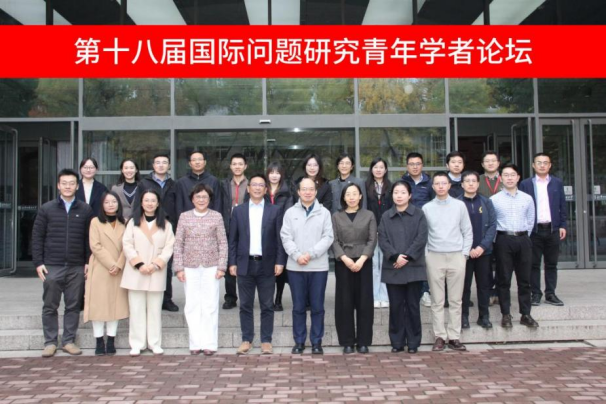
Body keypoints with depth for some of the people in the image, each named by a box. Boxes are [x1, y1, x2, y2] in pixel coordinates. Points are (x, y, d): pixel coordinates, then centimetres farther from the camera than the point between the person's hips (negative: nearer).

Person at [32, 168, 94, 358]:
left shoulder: (85, 210, 4)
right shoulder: (46, 209, 3)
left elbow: (90, 238, 5)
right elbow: (37, 237, 3)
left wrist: (88, 261, -1)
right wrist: (38, 262, -3)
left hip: (77, 268, 0)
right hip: (52, 266, 0)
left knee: (73, 306, 6)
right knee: (50, 306, 6)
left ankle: (69, 341, 17)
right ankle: (50, 342, 17)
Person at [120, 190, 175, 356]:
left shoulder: (165, 224, 7)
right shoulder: (133, 222, 8)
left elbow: (169, 247, 0)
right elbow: (127, 245, 0)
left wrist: (155, 264, -13)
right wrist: (139, 264, -12)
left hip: (157, 273, 0)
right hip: (136, 272, 0)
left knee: (155, 310, 4)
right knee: (137, 309, 2)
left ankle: (155, 343, 11)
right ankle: (137, 344, 8)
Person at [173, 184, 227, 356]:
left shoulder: (217, 216, 2)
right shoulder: (184, 217, 5)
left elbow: (223, 243, 2)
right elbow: (178, 243, 5)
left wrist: (221, 267, -4)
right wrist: (179, 268, -1)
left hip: (211, 267, -1)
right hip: (190, 267, 1)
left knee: (210, 305, 2)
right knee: (192, 306, 3)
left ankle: (210, 343, 10)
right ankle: (196, 343, 12)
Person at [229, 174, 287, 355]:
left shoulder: (275, 211, 4)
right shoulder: (238, 210, 7)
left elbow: (279, 238, 1)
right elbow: (233, 239, 6)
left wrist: (280, 262, -6)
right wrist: (232, 262, 0)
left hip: (267, 265, -1)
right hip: (245, 264, 1)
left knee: (267, 306, 5)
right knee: (245, 305, 7)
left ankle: (266, 340, 14)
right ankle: (246, 340, 17)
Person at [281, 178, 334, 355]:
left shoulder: (324, 212, 4)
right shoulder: (290, 213, 7)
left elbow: (328, 237, -3)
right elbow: (286, 237, 1)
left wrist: (310, 254, -13)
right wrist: (297, 255, -14)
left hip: (319, 267, -1)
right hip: (295, 267, 1)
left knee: (317, 306, 4)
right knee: (298, 307, 7)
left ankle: (316, 342, 15)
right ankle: (299, 341, 17)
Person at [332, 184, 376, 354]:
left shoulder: (369, 215, 8)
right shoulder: (336, 216, 8)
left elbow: (372, 240, 0)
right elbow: (334, 241, 0)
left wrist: (362, 259, -13)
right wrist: (345, 258, -14)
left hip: (363, 262, 0)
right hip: (343, 262, 0)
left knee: (364, 302, 1)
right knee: (344, 302, 1)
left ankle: (363, 341, 10)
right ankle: (347, 342, 10)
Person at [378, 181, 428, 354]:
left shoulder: (419, 214, 4)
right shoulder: (386, 216, 9)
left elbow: (421, 238, -5)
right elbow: (382, 240, 0)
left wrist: (407, 257, -14)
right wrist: (395, 256, -15)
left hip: (414, 267, -2)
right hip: (392, 268, 2)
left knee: (413, 306, 4)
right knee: (395, 306, 5)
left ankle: (413, 342, 13)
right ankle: (397, 342, 14)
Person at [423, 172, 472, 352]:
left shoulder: (459, 206, 5)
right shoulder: (427, 208, 4)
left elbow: (467, 232, 7)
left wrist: (465, 253, 0)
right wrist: (425, 255, -1)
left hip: (456, 257, 0)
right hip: (434, 257, 0)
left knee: (456, 300, 4)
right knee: (437, 301, 2)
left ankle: (454, 337, 11)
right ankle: (439, 337, 9)